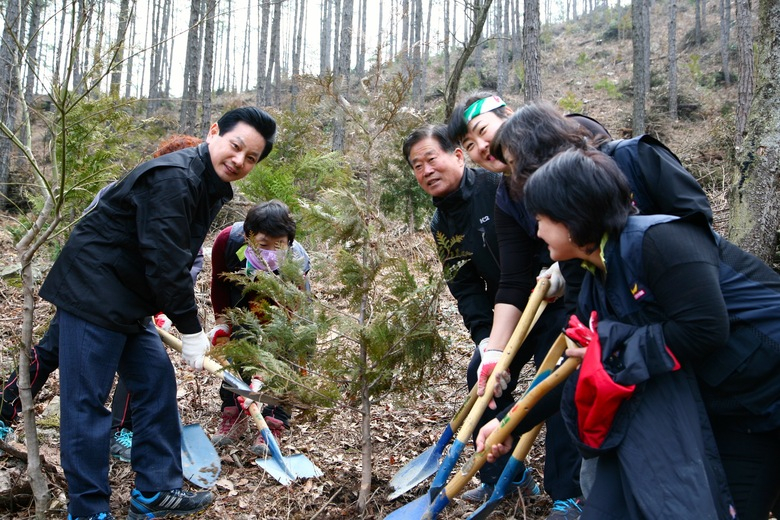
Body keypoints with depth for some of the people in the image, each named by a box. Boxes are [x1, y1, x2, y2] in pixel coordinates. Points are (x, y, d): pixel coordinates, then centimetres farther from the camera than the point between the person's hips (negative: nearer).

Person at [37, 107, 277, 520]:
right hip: (92, 295, -10)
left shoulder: (212, 188, 9)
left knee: (157, 385, 9)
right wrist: (191, 331, -19)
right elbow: (164, 261, -25)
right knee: (87, 401, -3)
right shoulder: (172, 178, -22)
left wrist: (190, 327, 10)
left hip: (128, 304, 10)